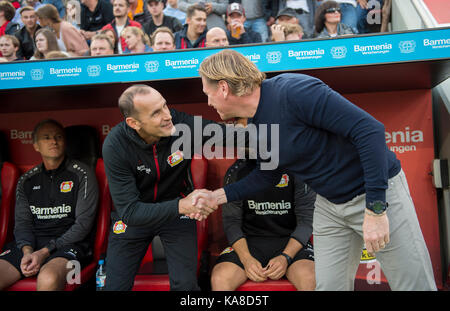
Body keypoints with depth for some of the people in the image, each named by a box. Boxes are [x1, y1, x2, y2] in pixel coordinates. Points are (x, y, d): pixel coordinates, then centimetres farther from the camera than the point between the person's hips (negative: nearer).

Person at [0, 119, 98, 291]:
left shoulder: (82, 174, 0)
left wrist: (45, 252, -12)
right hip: (32, 243, 4)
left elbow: (83, 223, -5)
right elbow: (22, 223, 12)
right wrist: (27, 251, -9)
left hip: (69, 243, -4)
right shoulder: (26, 181, 15)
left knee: (48, 279, -35)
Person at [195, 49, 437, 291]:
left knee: (416, 285, 4)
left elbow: (370, 130, -28)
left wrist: (375, 208, -28)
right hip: (329, 204, 7)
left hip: (378, 190, -6)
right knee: (328, 285, 10)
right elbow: (268, 174, 14)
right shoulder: (255, 125, -1)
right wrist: (218, 196, 8)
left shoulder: (294, 90, -27)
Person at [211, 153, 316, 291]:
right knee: (219, 279, -26)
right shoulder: (236, 171, -1)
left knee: (311, 279, -32)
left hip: (290, 241, -1)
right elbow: (231, 222, 0)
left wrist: (286, 257, -17)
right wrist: (246, 258, -16)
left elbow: (307, 219, -4)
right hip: (250, 240, 1)